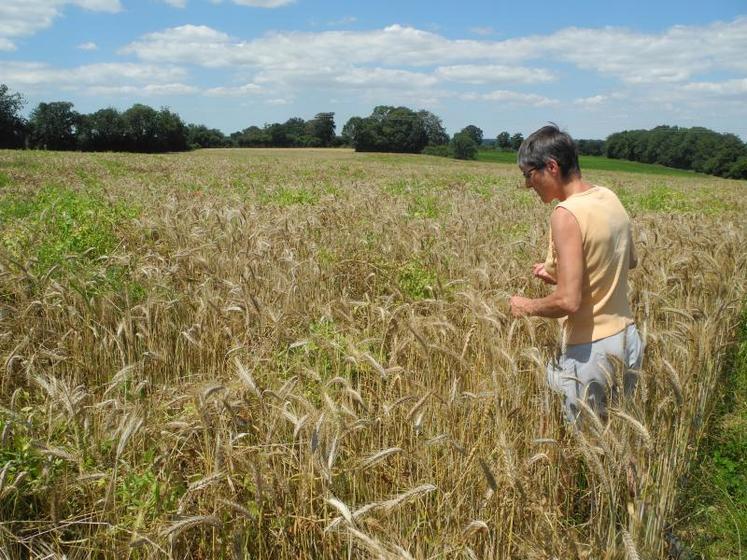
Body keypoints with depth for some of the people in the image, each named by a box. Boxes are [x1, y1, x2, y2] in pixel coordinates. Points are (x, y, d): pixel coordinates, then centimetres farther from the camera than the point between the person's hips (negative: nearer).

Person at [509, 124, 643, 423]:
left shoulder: (567, 214, -22)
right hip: (626, 338, 9)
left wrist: (527, 306, -7)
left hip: (590, 350, -9)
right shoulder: (609, 198, 4)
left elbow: (568, 301, -27)